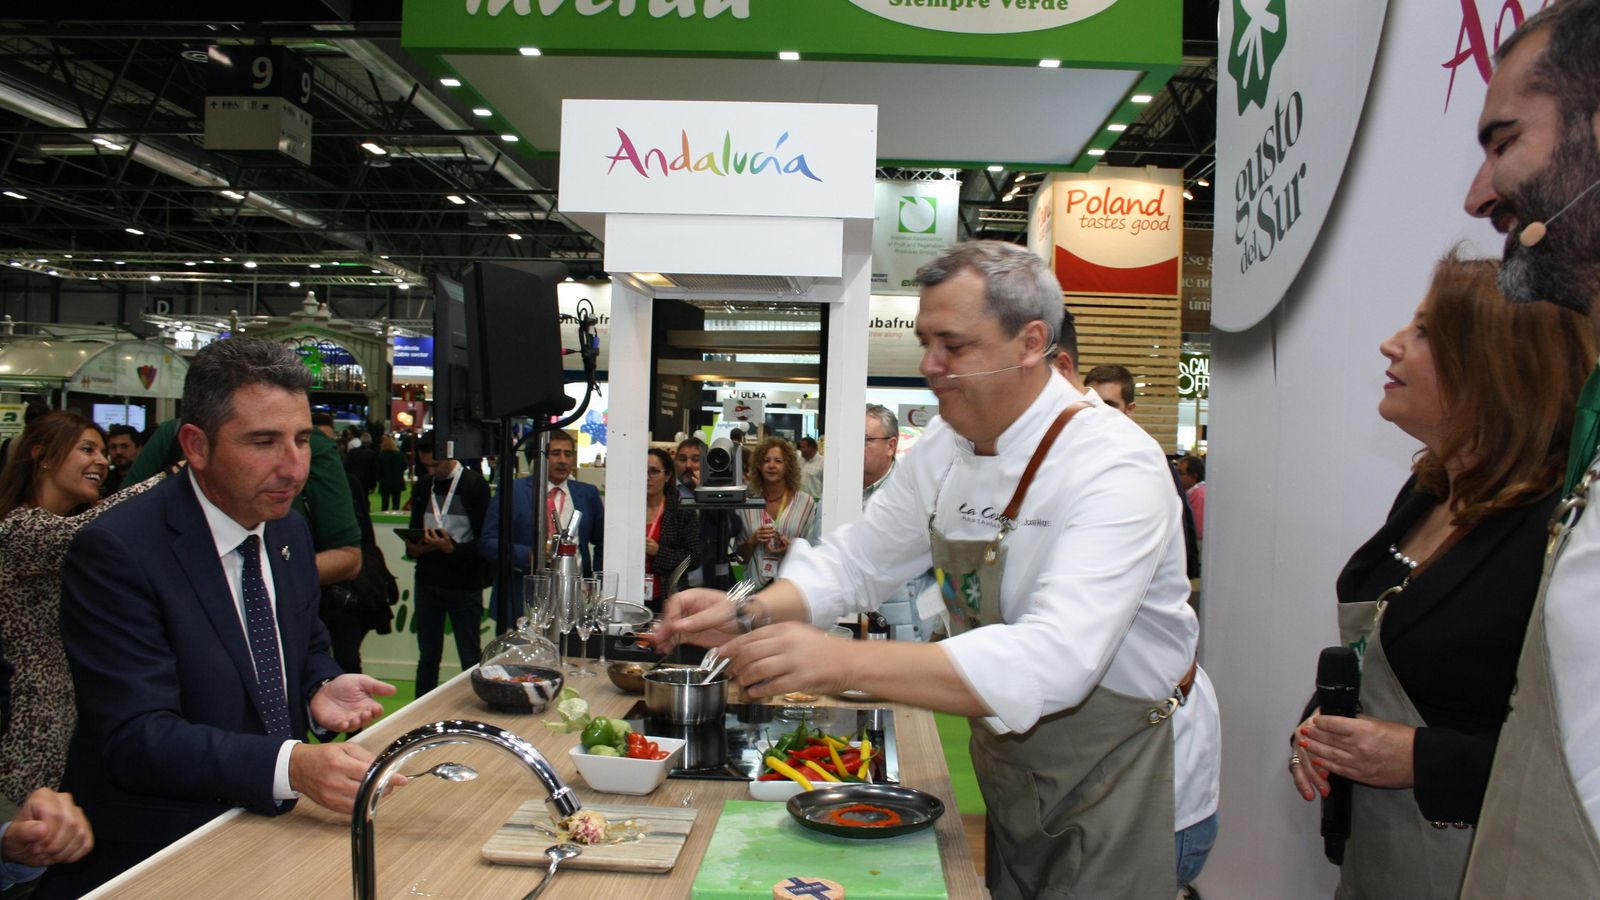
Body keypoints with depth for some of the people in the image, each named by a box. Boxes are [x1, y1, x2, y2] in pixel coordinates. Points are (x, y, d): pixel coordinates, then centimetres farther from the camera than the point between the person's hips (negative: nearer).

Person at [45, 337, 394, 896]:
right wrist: (291, 766, -35)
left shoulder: (289, 530, 7)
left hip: (269, 831, 6)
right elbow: (138, 737, -21)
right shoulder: (115, 552, -16)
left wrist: (321, 689, -4)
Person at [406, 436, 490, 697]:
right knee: (427, 656, 13)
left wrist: (452, 548, -25)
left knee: (470, 658, 2)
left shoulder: (474, 485, -7)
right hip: (428, 582, 5)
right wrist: (413, 546, -4)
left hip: (464, 584, -5)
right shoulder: (422, 487, 10)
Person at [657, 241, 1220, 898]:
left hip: (1123, 786, -6)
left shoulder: (1114, 468, -27)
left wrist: (843, 662, -45)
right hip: (1013, 776, 7)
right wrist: (750, 615, -15)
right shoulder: (947, 448, -2)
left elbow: (1055, 661, -38)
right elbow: (855, 560, 5)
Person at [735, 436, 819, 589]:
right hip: (755, 582, 1)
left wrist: (792, 548, -13)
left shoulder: (806, 503, -1)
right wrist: (753, 541, -6)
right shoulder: (747, 503, 6)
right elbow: (741, 556, 12)